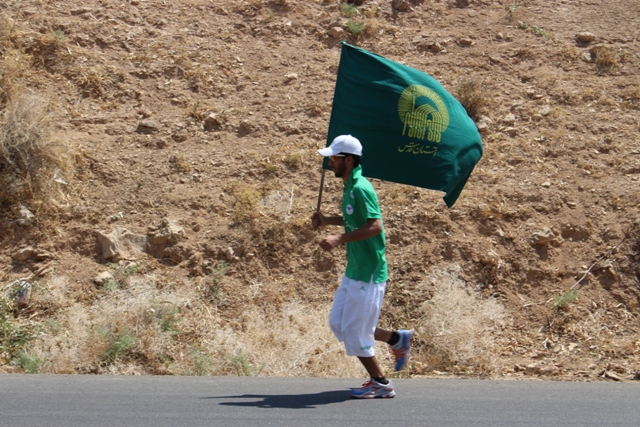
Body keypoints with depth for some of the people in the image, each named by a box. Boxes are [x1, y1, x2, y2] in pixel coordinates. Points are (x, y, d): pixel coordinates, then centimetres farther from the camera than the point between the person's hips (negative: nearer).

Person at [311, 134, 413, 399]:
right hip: (354, 271, 10)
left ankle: (380, 384, 14)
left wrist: (339, 239, -30)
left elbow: (374, 226, -28)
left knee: (355, 332, -1)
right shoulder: (350, 187, 11)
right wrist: (328, 221, 13)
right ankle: (397, 339, 24)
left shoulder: (361, 189, -20)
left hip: (368, 274, -10)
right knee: (338, 324, 15)